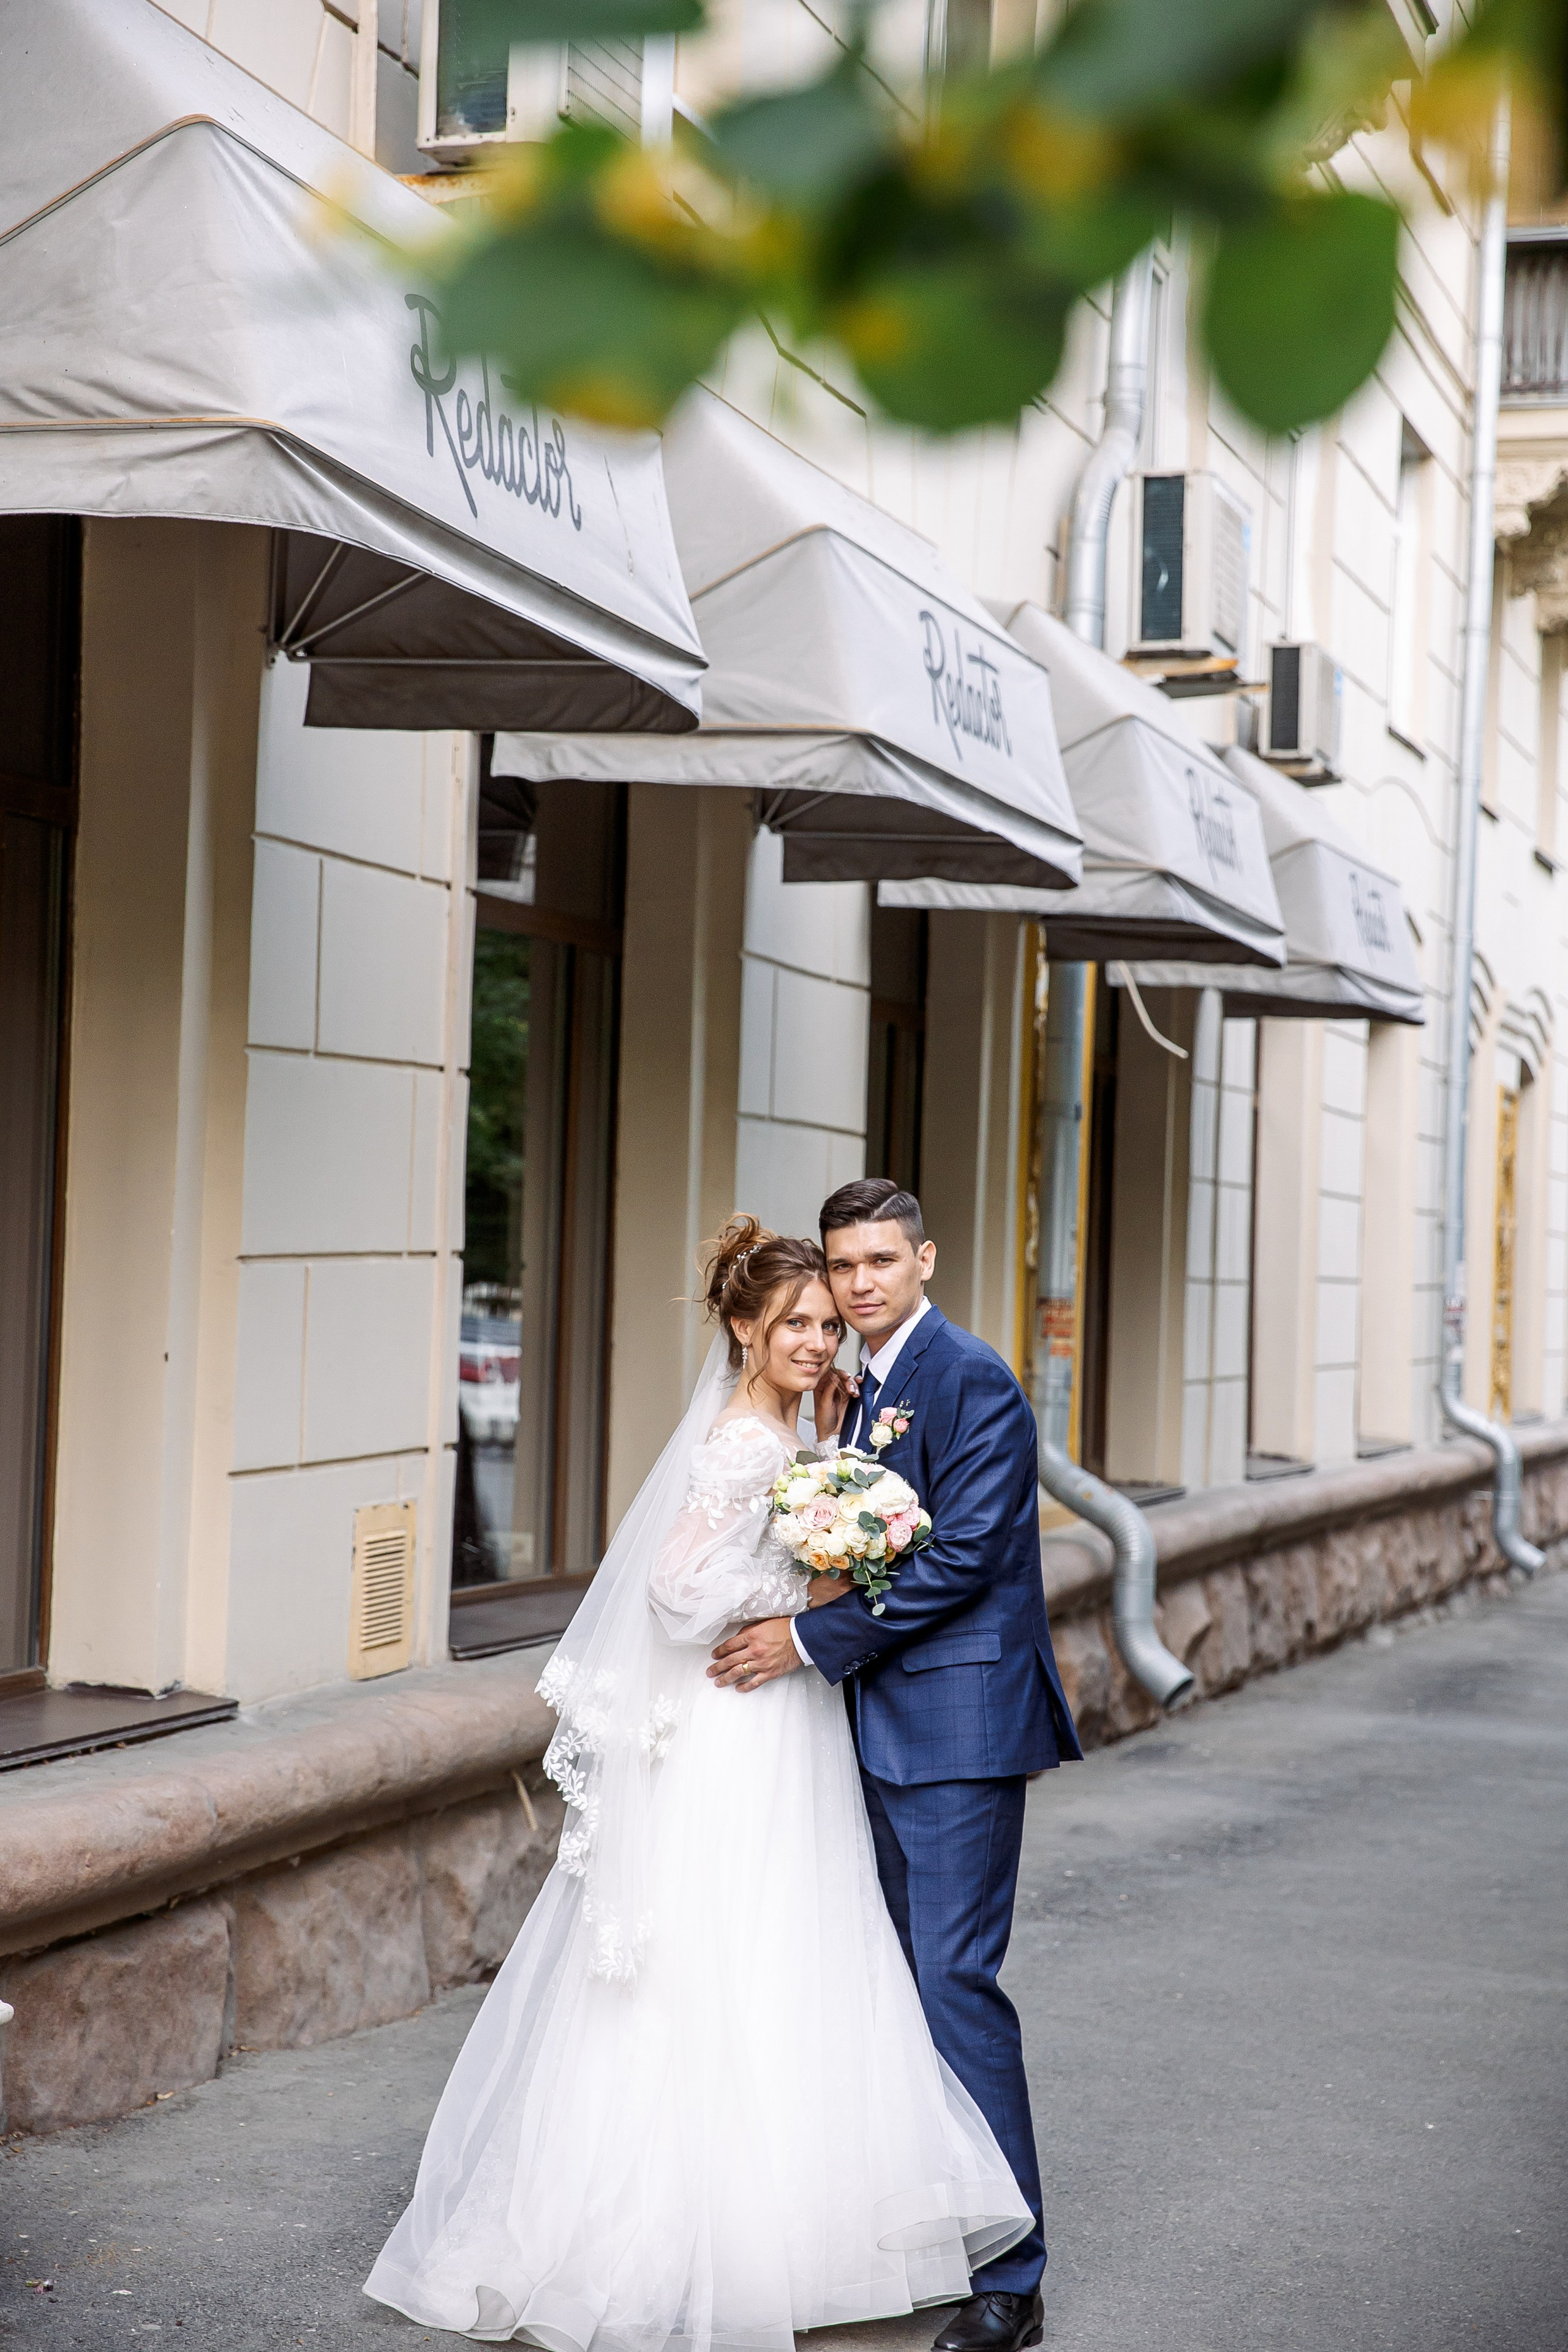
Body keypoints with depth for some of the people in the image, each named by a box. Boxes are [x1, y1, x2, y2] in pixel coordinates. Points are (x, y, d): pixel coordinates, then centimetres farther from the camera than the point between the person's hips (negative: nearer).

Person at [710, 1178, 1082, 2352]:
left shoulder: (971, 1378, -12)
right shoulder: (865, 1387, 16)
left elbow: (961, 1555, -19)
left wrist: (811, 1638, -17)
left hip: (959, 1722, -9)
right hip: (890, 1725, 9)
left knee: (957, 1980, -9)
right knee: (903, 1978, 14)